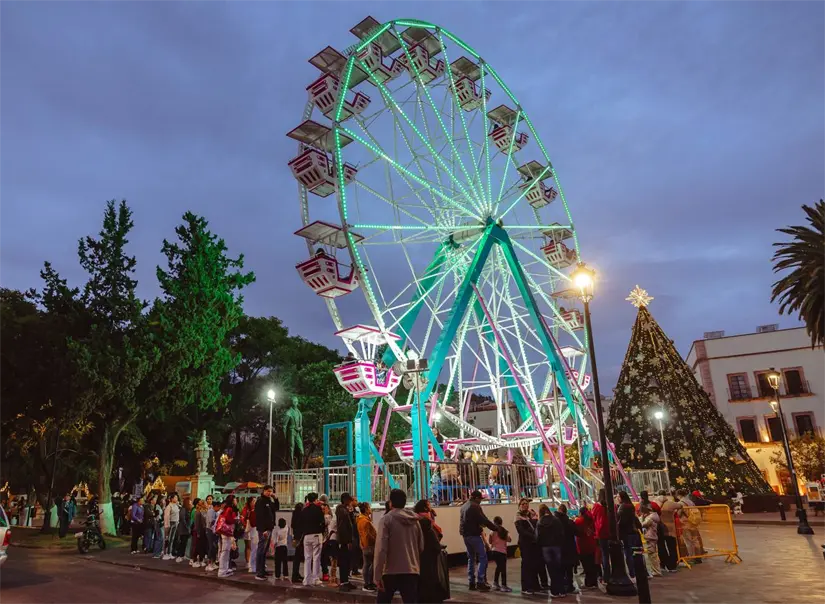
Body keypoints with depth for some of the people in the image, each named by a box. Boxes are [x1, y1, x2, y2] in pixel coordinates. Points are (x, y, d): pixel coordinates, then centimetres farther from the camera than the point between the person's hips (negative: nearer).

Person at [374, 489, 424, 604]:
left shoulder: (386, 519, -7)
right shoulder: (415, 520, 6)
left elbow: (381, 549, -14)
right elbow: (422, 547, 9)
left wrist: (378, 575, -13)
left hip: (391, 572, -3)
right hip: (412, 571, 3)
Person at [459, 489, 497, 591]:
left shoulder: (464, 506, 15)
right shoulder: (475, 506, -13)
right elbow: (484, 520, -17)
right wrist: (496, 528, -12)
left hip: (466, 535, 9)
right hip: (474, 535, -9)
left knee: (471, 558, 14)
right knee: (482, 558, -4)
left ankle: (472, 583, 14)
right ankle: (481, 582, -7)